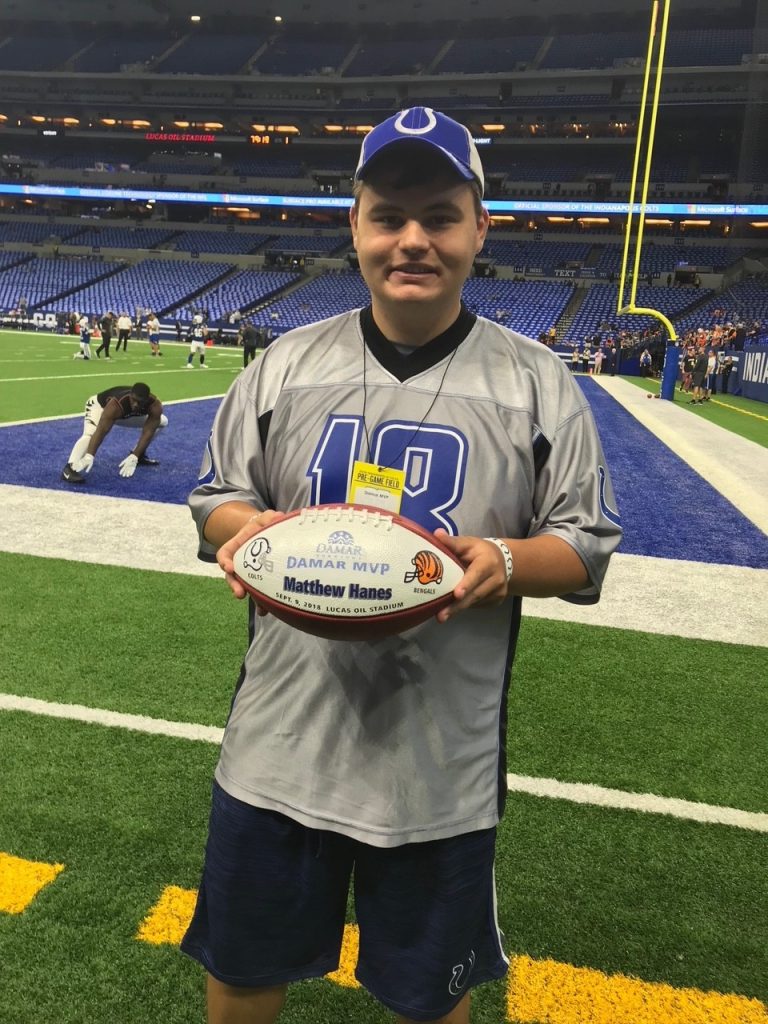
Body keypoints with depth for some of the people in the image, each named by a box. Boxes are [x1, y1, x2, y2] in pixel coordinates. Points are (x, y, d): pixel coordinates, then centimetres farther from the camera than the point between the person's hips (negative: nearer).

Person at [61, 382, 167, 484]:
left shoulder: (155, 406, -34)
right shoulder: (115, 405, -44)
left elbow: (148, 432, -34)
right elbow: (101, 431, -49)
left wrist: (134, 458, -44)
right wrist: (89, 456, -61)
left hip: (126, 414, 5)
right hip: (99, 405, -5)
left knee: (162, 421, 2)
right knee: (90, 434, -35)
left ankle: (139, 455, 12)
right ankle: (69, 468, -45)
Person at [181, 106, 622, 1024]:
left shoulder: (538, 383, -3)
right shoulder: (287, 362, 2)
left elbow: (586, 548, -1)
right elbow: (216, 499, 8)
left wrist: (504, 562, -21)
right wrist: (243, 527, -15)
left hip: (444, 765, -1)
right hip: (279, 745, 2)